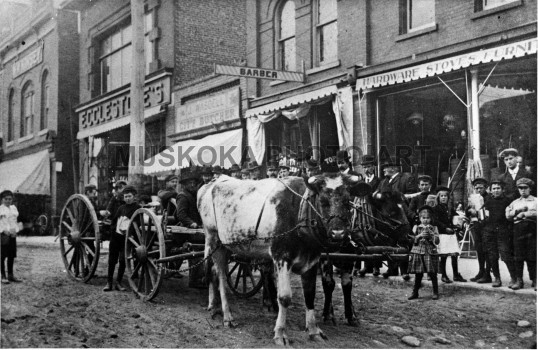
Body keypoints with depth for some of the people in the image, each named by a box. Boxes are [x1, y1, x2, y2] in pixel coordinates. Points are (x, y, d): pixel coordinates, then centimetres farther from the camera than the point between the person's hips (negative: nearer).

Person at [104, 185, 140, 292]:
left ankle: (118, 283, 5)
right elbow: (114, 220, 19)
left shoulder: (137, 208, -2)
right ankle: (109, 282, 10)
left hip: (126, 237, -4)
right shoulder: (121, 208, 15)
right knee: (112, 260, 3)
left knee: (122, 260, -8)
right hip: (116, 235, 4)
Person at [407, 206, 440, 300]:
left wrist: (431, 235, -15)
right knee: (418, 274, 4)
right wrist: (420, 236, -15)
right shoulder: (416, 228, 9)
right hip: (418, 253, 1)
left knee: (432, 274, -2)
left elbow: (437, 241, -1)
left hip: (430, 253, -1)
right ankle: (415, 292, 14)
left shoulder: (434, 228, 8)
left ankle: (436, 293, 9)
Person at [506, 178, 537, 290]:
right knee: (518, 256, 0)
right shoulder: (515, 202, 20)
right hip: (518, 229, 3)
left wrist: (524, 214, -10)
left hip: (532, 229, -3)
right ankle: (519, 280, 4)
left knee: (532, 256, -4)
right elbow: (508, 215, 9)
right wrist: (518, 210, -5)